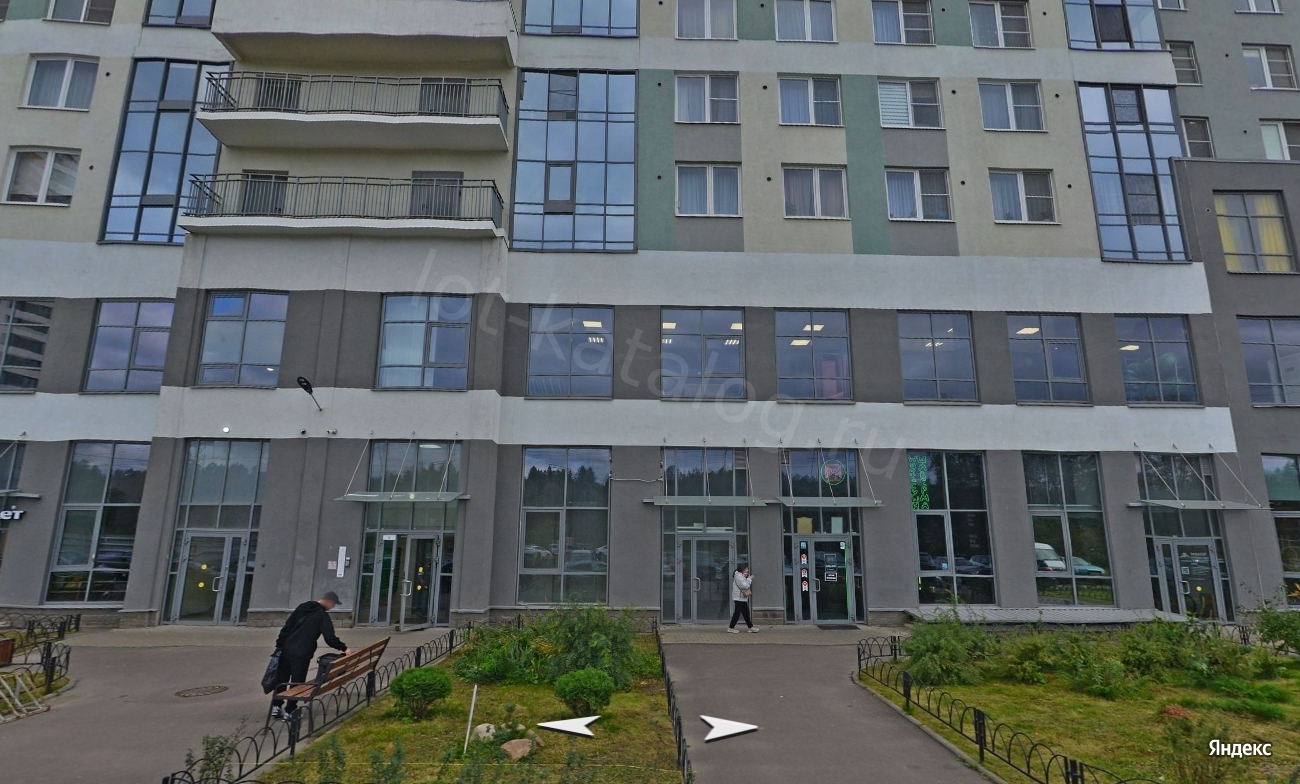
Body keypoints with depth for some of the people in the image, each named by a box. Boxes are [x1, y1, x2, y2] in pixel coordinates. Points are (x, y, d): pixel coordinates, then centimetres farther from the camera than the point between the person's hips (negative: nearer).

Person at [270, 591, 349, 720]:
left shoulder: (302, 607, 10)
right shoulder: (323, 615, -9)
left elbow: (287, 627, 12)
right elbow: (330, 638, -14)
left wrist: (279, 644, 17)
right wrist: (344, 648, -5)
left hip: (287, 649, 6)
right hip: (302, 654, -6)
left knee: (281, 679, 16)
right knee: (297, 682, 3)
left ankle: (276, 706, 20)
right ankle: (289, 712, 6)